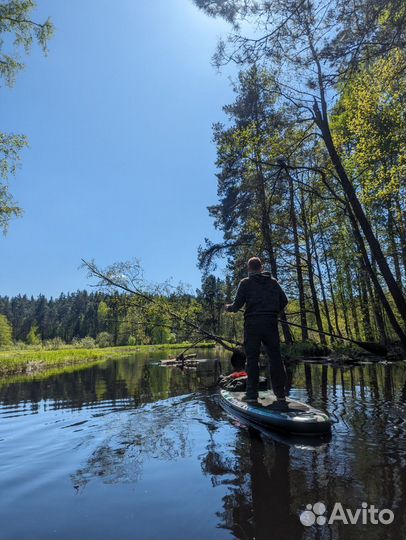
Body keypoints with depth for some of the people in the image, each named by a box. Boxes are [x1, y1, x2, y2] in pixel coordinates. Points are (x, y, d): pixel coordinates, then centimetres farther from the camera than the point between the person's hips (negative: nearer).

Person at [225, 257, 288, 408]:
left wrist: (228, 307, 19)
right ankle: (281, 395, 6)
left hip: (252, 323, -2)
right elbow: (284, 301, 9)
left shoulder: (245, 282, 2)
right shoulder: (273, 282, 11)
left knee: (252, 358, 3)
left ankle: (252, 394, 5)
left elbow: (237, 305, -2)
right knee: (275, 357, 5)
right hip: (271, 323, 2)